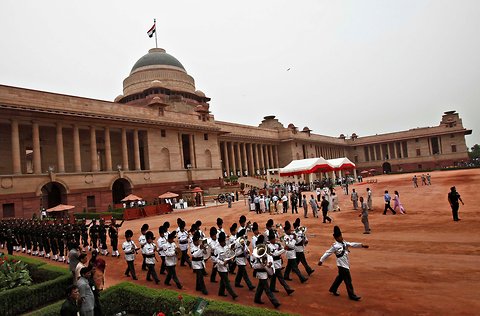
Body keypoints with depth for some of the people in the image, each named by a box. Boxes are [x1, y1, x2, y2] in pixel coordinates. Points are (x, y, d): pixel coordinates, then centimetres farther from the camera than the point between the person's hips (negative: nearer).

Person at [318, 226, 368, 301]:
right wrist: (321, 260, -11)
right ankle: (352, 295, 9)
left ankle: (333, 289, 37)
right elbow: (328, 253, -13)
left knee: (340, 277, 21)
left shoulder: (344, 243, 5)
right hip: (342, 265, -8)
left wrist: (362, 245, -13)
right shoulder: (335, 246, -15)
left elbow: (352, 244, -1)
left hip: (346, 264, 8)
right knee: (348, 280, -2)